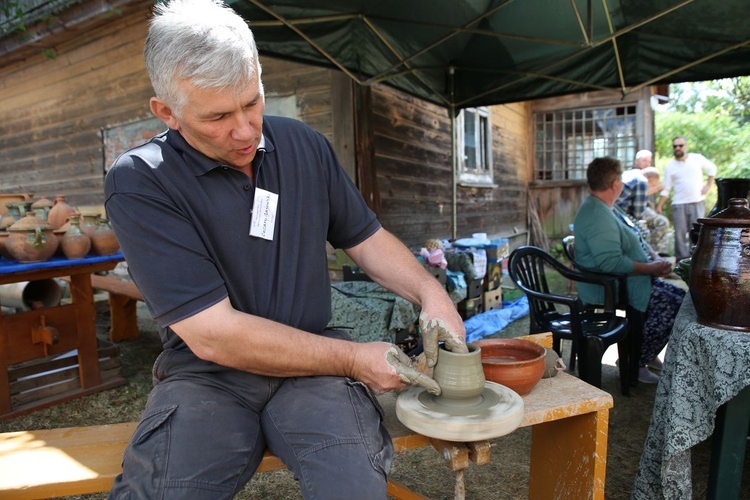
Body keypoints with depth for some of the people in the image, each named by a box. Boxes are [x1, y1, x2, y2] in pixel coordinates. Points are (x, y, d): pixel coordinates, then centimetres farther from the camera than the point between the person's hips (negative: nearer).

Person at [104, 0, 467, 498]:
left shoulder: (305, 145, 3)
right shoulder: (139, 183, -12)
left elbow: (366, 238, 11)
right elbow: (212, 335, -17)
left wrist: (430, 292, -7)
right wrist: (352, 358, -14)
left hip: (316, 360, 2)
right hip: (207, 375, -1)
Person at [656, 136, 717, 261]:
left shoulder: (697, 158, 4)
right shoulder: (669, 166, 3)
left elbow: (712, 168, 19)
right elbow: (665, 189, 2)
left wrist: (708, 185, 8)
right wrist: (659, 206, -5)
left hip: (698, 203, 0)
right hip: (679, 204, 0)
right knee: (680, 234, -2)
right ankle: (682, 259, 4)